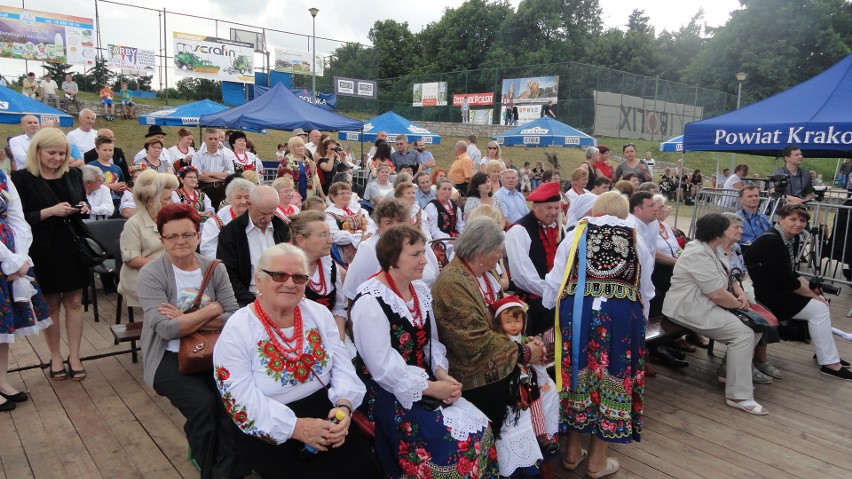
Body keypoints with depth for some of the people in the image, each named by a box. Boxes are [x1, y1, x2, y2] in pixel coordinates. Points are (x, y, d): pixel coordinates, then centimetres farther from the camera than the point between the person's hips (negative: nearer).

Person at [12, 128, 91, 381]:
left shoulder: (73, 174, 6)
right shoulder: (22, 178, -7)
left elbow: (84, 203, 16)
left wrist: (85, 207, -7)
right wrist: (50, 211, -22)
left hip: (73, 247, 3)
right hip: (44, 251, -3)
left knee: (74, 302, 5)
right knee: (50, 305, 9)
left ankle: (74, 356, 15)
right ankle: (55, 357, 23)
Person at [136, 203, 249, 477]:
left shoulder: (215, 269, 4)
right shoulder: (151, 274, -6)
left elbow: (234, 318, -5)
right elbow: (166, 329, -18)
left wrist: (186, 319, -15)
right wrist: (211, 310, -11)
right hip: (170, 357, -2)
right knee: (203, 403, -26)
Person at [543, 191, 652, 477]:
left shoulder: (575, 236, 9)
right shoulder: (637, 241, 13)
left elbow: (554, 282, 7)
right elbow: (645, 291, 17)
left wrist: (546, 308, 20)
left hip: (578, 313, 1)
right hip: (623, 316, 0)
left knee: (578, 374, 13)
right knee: (613, 379, 10)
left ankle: (572, 453, 27)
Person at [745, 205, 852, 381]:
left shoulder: (792, 239, 7)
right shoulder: (771, 241, -22)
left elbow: (791, 273, 15)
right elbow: (786, 281, -22)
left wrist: (810, 287, 0)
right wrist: (812, 294, -10)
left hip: (777, 289, 10)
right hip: (763, 296, -10)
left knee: (822, 301, 12)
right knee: (818, 309, -10)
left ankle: (825, 352, 24)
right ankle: (830, 363, 0)